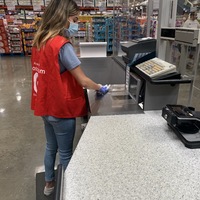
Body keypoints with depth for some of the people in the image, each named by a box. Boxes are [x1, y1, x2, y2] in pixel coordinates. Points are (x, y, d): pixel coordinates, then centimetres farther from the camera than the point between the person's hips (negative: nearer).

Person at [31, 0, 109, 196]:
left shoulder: (40, 40, 3)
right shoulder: (62, 45, -22)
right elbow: (83, 81, -20)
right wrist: (100, 88, -1)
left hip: (45, 105, 8)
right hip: (61, 108, -8)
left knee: (51, 147, 25)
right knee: (65, 153, 12)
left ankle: (49, 183, 44)